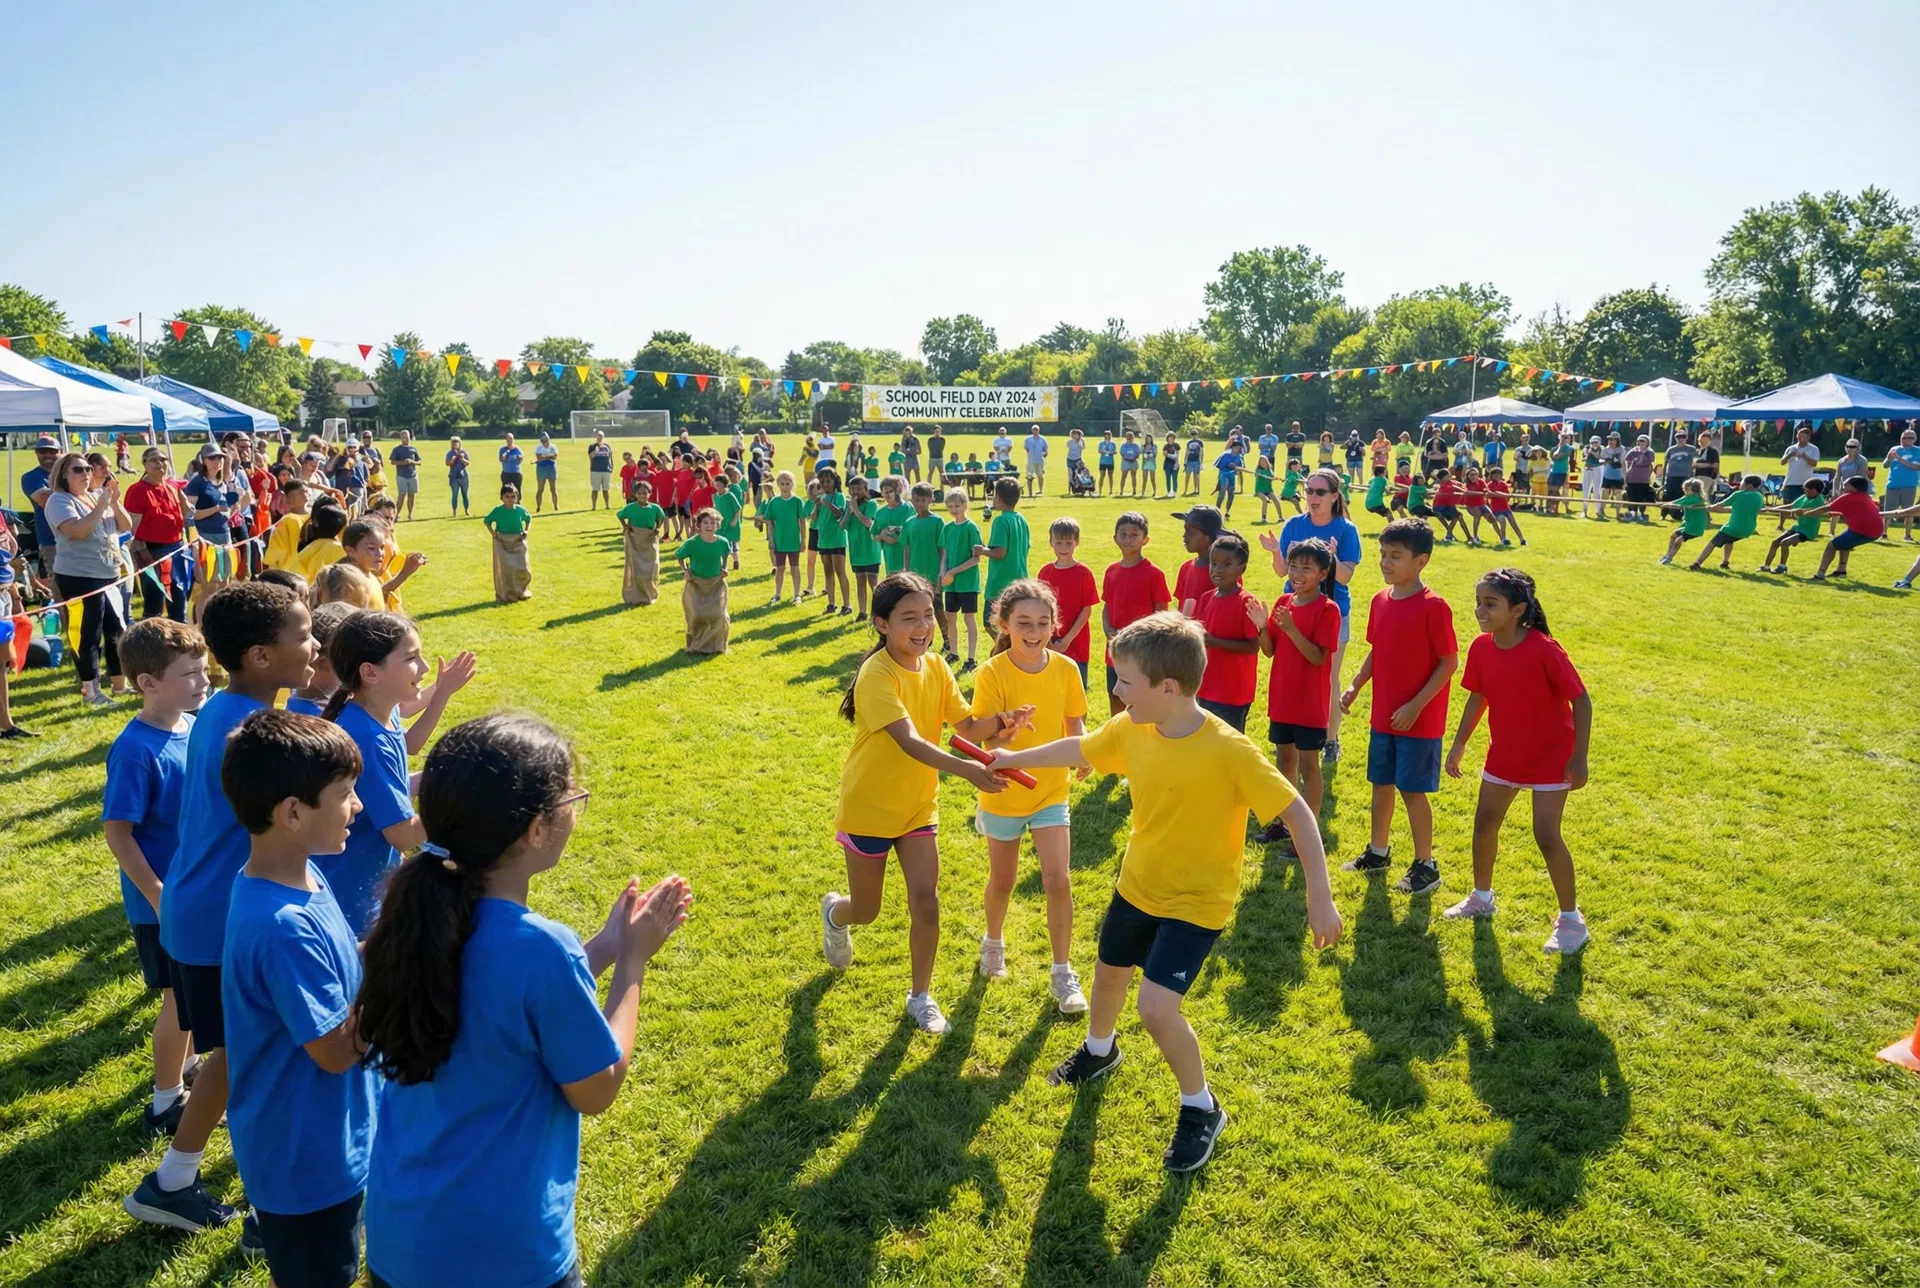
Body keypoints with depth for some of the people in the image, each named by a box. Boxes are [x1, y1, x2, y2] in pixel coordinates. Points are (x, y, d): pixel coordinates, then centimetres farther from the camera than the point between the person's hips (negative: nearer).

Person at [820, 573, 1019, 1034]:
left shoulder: (936, 666, -5)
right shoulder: (877, 675, -27)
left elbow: (965, 725, -7)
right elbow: (909, 741, -38)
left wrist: (998, 722, -29)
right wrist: (966, 769, -51)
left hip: (918, 804, 5)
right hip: (869, 807, -4)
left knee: (925, 900, -3)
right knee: (865, 911, 11)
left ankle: (921, 996, 18)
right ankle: (834, 911, 49)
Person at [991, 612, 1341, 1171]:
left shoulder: (1229, 751, -30)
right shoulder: (1130, 729, -12)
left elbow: (1297, 813, -25)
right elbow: (1078, 749, 7)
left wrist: (1319, 897, -28)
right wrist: (1013, 758, 18)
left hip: (1196, 900, -6)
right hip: (1137, 885, 7)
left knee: (1156, 1006, -17)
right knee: (1109, 974, 24)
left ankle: (1201, 1109, 10)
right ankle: (1099, 1051, 57)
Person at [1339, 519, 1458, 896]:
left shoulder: (1432, 607, -17)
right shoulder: (1381, 601, 4)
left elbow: (1450, 663, -15)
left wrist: (1416, 705, -19)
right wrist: (1355, 686, 1)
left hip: (1419, 720, -7)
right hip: (1383, 716, 7)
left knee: (1413, 790, 1)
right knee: (1381, 783, 16)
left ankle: (1426, 866, 15)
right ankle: (1378, 851, 32)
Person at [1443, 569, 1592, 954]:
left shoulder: (1544, 650, -26)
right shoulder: (1481, 647, -9)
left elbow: (1581, 700, -19)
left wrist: (1579, 757, -20)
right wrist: (1459, 745, 7)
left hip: (1550, 756, -6)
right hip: (1503, 754, 6)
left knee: (1546, 835, -7)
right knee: (1484, 823, 14)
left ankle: (1571, 919, 11)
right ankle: (1481, 897, 35)